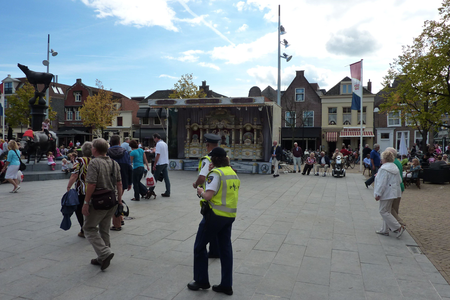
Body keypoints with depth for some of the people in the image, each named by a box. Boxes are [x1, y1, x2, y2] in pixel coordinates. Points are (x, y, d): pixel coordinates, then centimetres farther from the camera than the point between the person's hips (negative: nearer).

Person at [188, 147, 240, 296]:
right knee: (225, 248, 14)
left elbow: (208, 196, -24)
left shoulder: (216, 173, -16)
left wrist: (201, 192, -4)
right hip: (229, 216, 8)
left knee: (199, 246, 11)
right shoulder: (233, 173, 9)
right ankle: (226, 285, 21)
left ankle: (201, 281, 21)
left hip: (215, 215, -8)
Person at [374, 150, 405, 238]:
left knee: (383, 212, -2)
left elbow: (382, 183, -22)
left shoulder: (384, 169, -19)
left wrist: (378, 194, -17)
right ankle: (384, 230, 22)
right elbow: (399, 180, 18)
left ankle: (398, 228, -5)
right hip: (393, 192, 10)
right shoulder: (395, 167, 10)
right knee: (387, 211, 16)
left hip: (386, 193, -10)